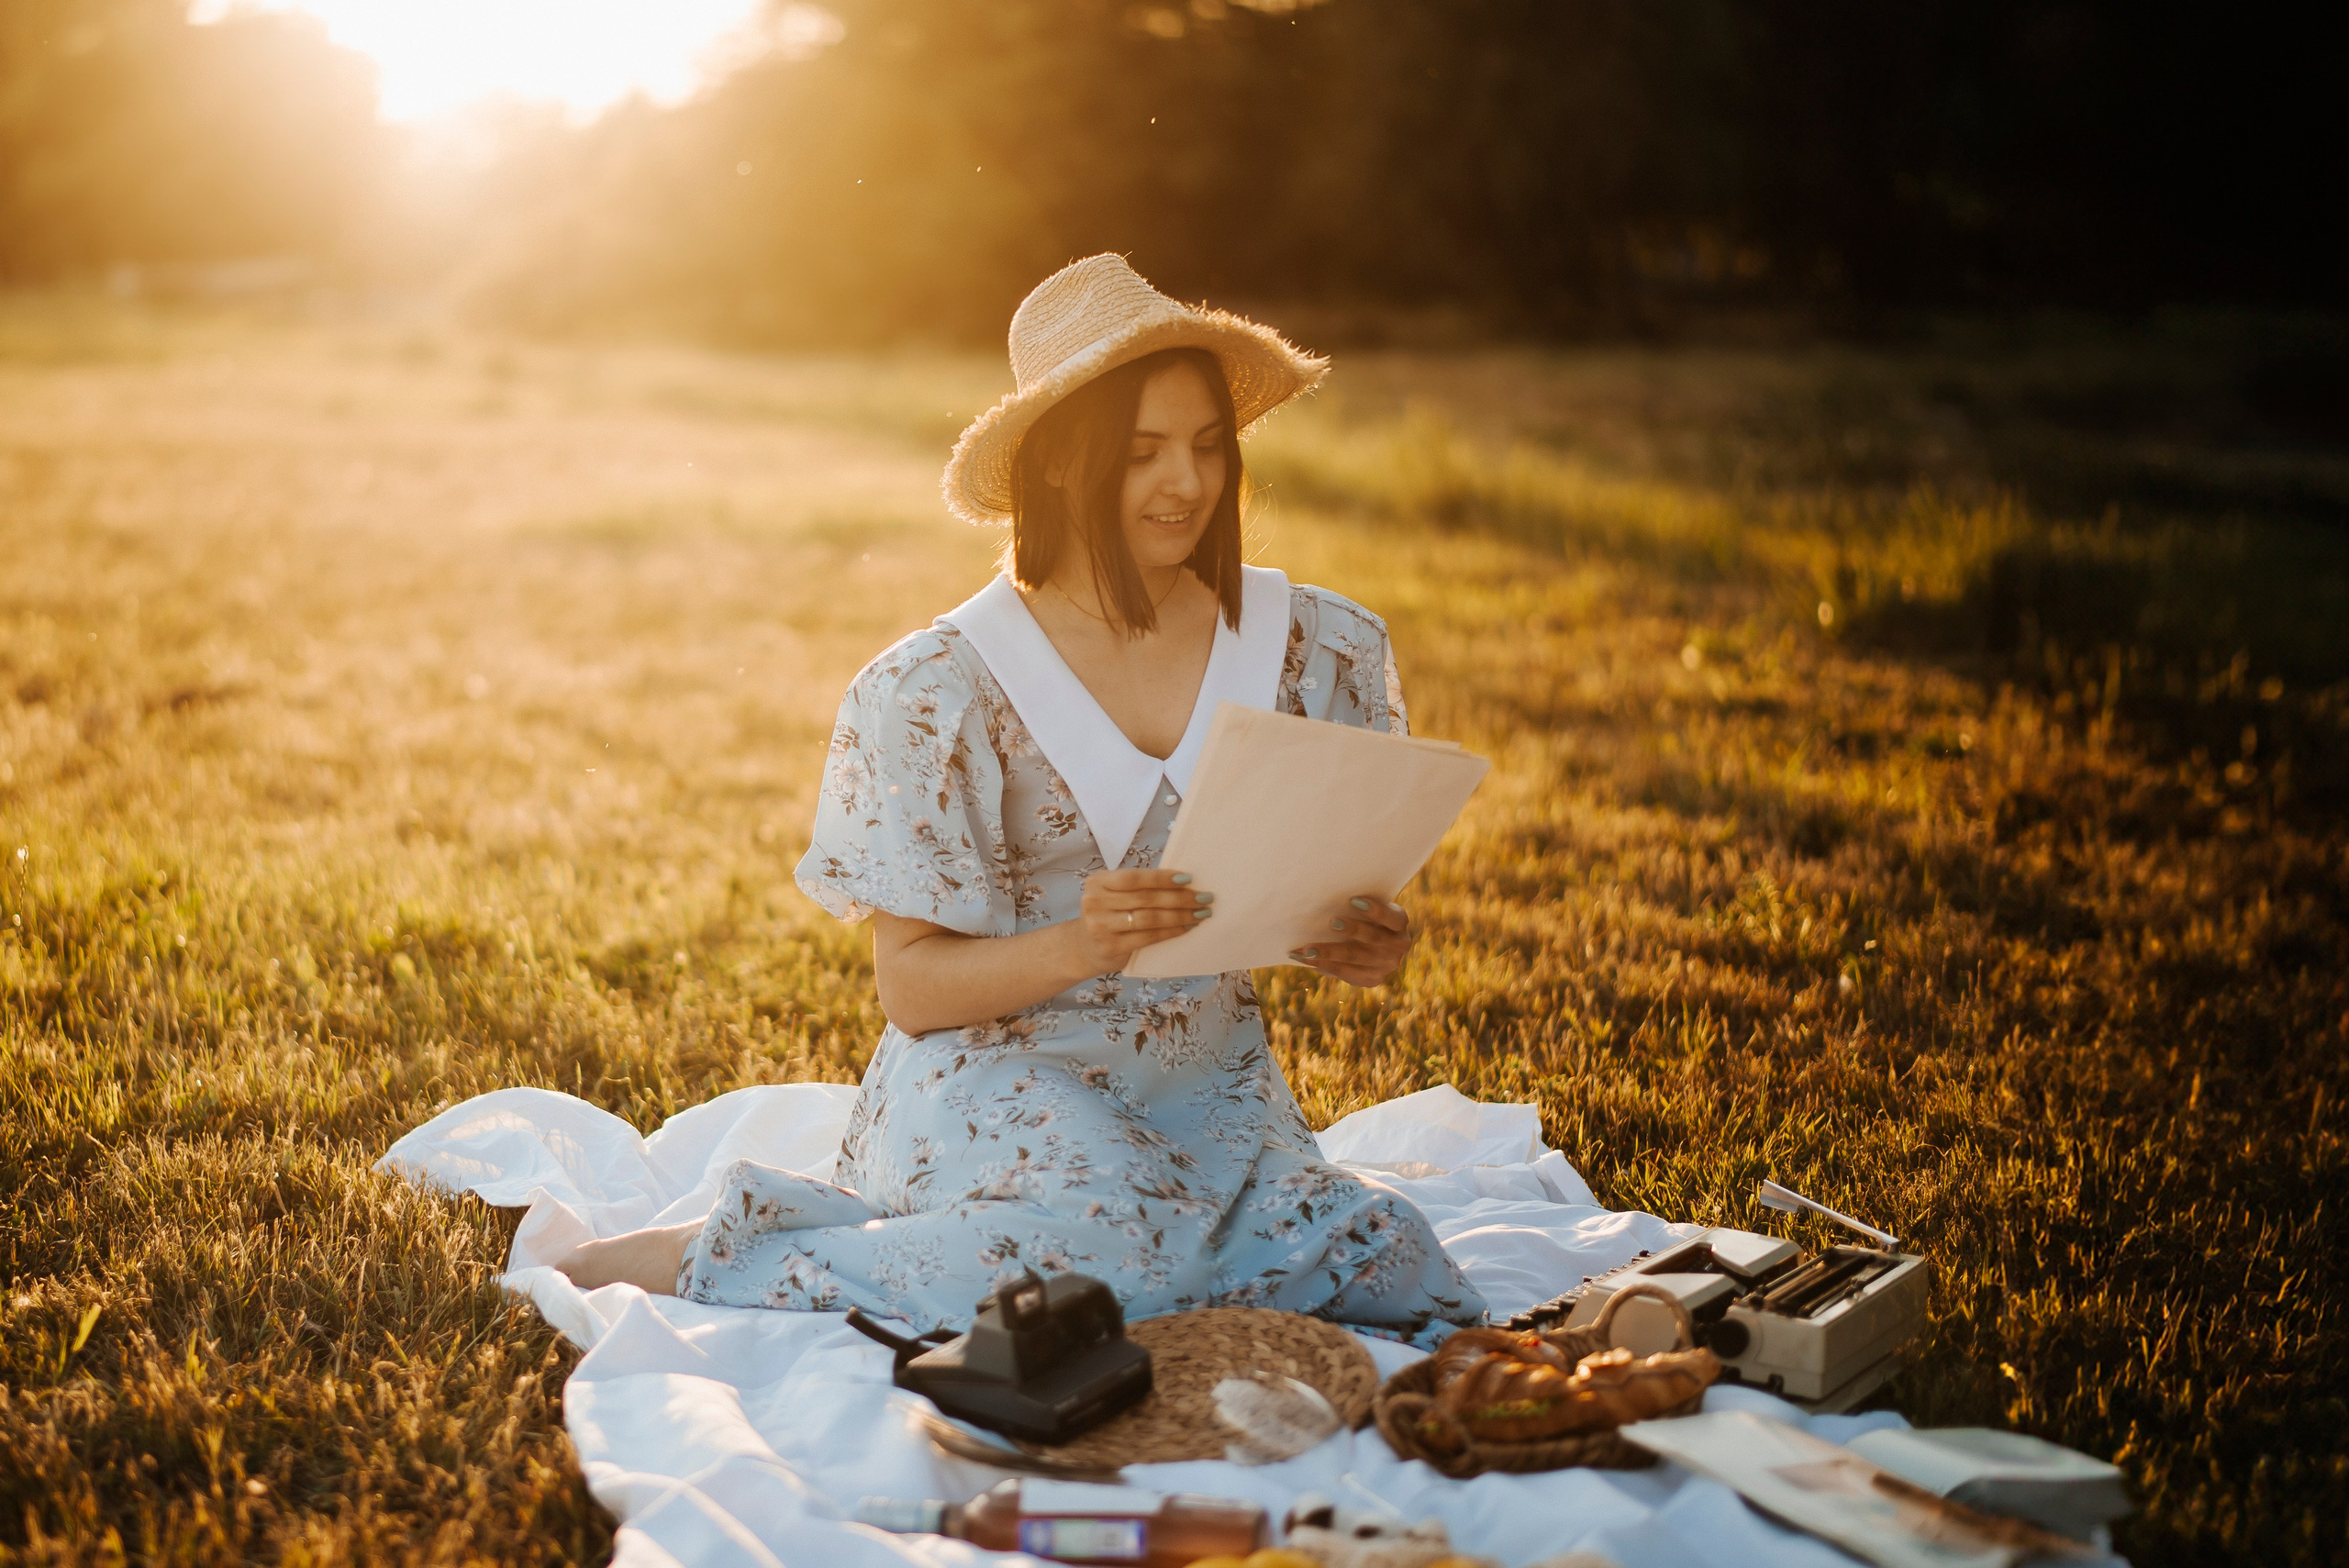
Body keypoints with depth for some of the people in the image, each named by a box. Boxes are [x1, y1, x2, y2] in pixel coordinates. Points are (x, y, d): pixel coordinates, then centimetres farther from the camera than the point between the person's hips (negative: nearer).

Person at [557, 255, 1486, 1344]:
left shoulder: (1307, 649, 4)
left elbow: (1332, 898, 13)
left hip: (1209, 1089, 4)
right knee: (1119, 1246, -36)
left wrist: (1361, 945, -11)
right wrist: (1079, 946, -25)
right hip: (996, 1076, -4)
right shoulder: (948, 688, -6)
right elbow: (911, 987, -7)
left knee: (1387, 1262, -25)